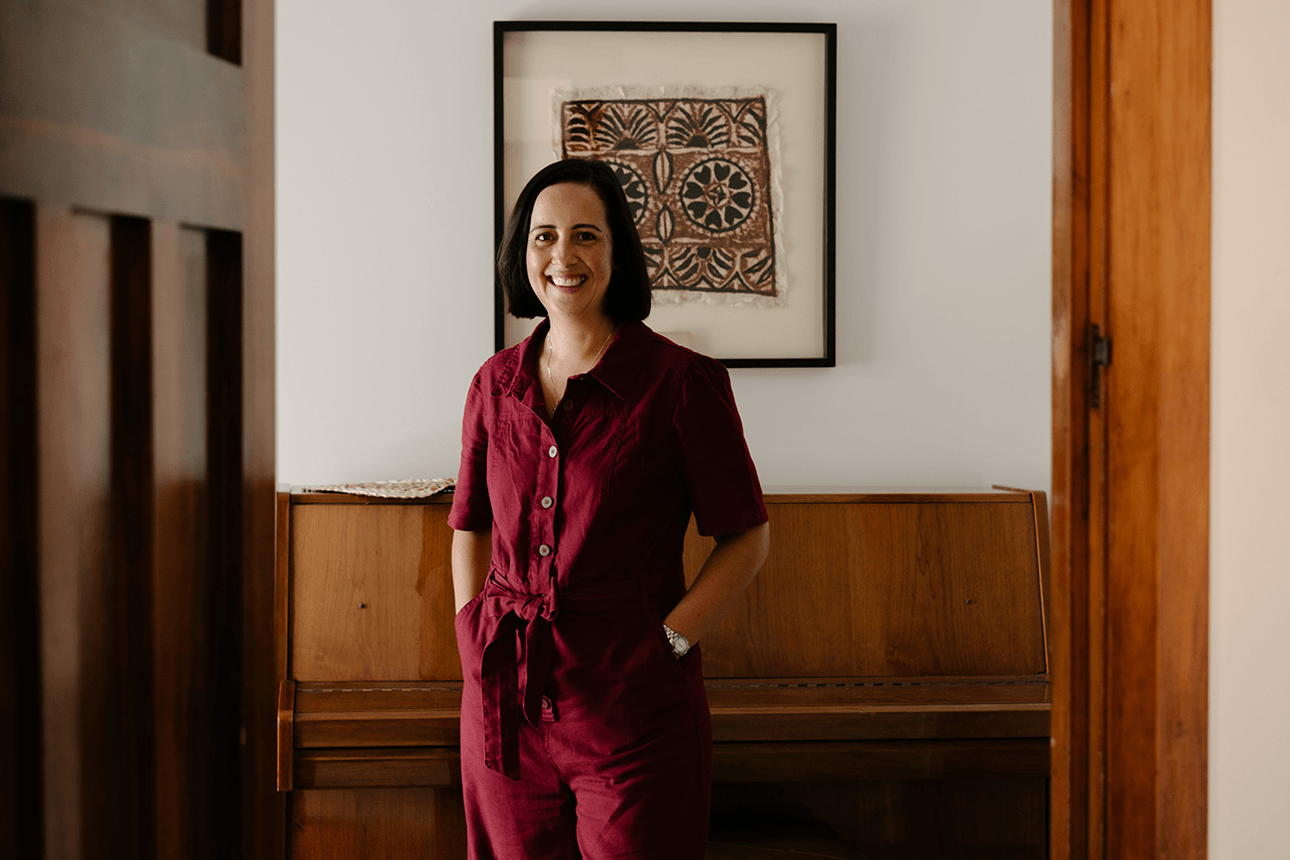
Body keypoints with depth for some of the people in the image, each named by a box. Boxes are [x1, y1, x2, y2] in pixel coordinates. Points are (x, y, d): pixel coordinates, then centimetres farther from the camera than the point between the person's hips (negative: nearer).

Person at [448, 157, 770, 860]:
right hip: (505, 705, 4)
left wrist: (668, 642, -10)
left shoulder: (681, 382, -8)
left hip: (632, 709, -4)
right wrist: (476, 643, 6)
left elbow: (746, 539, -3)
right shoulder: (496, 384, 6)